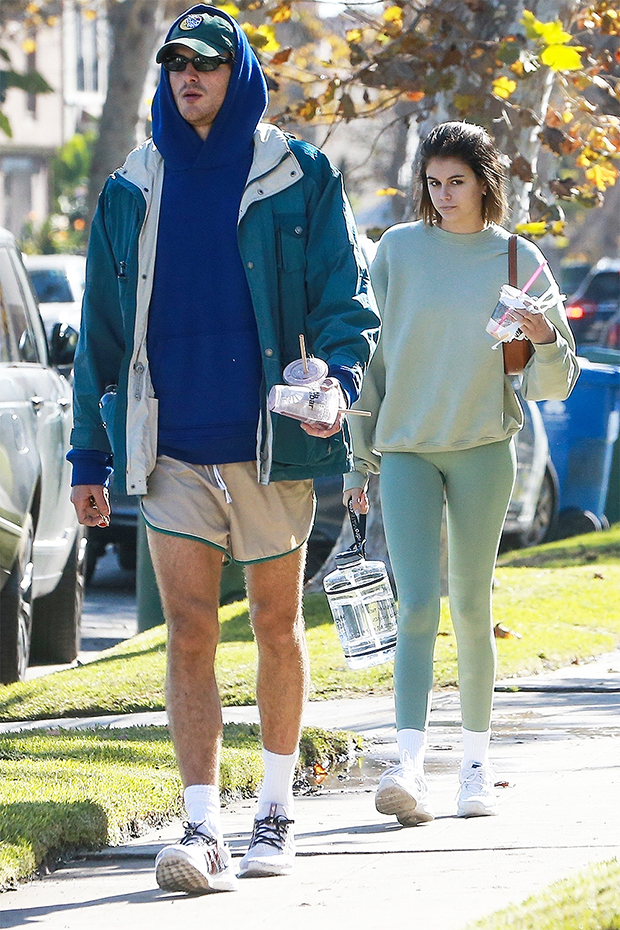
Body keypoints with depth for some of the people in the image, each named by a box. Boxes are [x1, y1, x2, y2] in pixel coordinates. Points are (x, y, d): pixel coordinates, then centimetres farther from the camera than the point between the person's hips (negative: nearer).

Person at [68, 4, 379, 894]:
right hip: (171, 446, 1)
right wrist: (91, 454, 10)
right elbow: (101, 331, 13)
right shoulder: (132, 192, 8)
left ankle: (276, 812, 23)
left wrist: (338, 378, -21)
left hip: (271, 444, -1)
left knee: (277, 624, 10)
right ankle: (203, 829, -12)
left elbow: (343, 299, -1)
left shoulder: (297, 178, 1)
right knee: (188, 630, -8)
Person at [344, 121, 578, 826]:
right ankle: (409, 767, -22)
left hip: (483, 450, 0)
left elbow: (553, 383, 5)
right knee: (417, 604, -12)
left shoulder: (517, 258, 3)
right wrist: (360, 458, 8)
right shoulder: (398, 249, 3)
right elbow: (370, 353, 9)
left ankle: (476, 764, 17)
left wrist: (545, 340, -17)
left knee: (471, 607, 5)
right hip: (405, 448, 0)